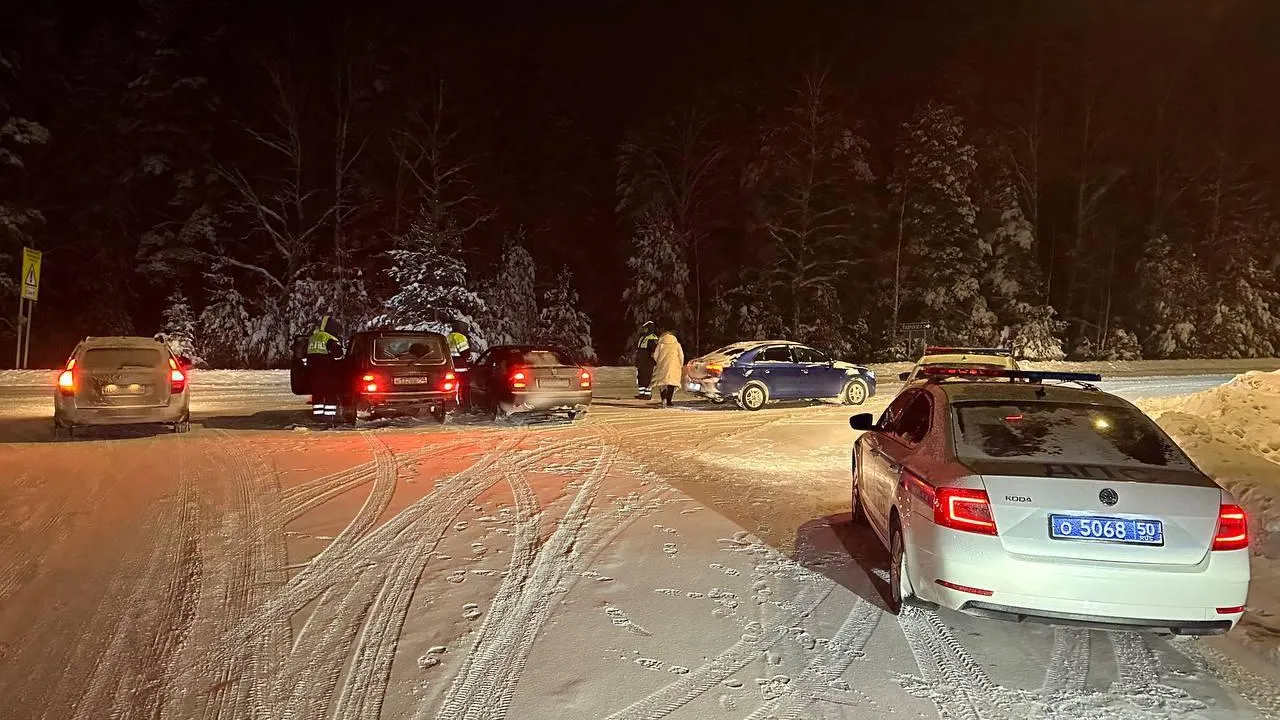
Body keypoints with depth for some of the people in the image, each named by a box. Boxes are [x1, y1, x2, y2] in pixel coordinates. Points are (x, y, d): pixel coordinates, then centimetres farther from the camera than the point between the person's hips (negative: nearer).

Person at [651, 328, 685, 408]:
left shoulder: (661, 344, 5)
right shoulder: (677, 344, 7)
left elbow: (655, 356, 2)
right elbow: (681, 356, 4)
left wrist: (657, 364, 18)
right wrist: (680, 366, 14)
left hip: (662, 366, 0)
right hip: (673, 367, 0)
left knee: (662, 383, 8)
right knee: (671, 383, 5)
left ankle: (664, 398, -13)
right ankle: (668, 402, 0)